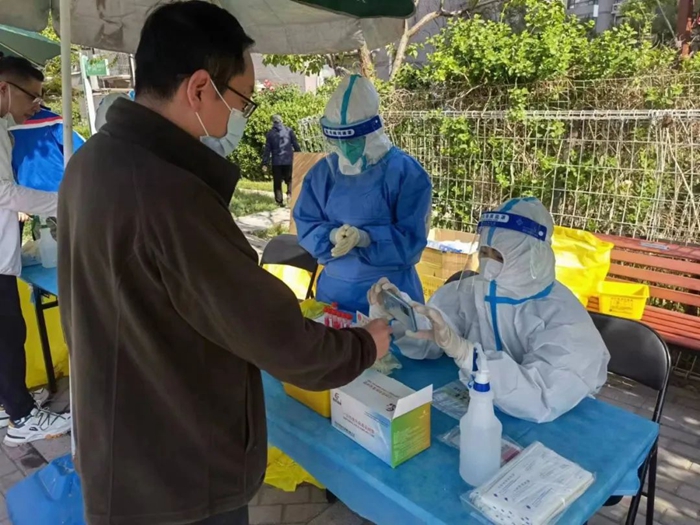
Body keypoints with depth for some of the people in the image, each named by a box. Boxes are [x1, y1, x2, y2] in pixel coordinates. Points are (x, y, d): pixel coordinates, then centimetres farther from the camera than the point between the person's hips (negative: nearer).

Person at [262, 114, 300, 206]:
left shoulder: (270, 133, 3)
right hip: (288, 160, 0)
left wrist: (265, 163, 3)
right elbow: (296, 145, 2)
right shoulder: (289, 130, 2)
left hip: (276, 161, 0)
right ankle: (290, 193, -9)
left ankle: (279, 201, 4)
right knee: (289, 179, 15)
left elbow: (267, 149, 1)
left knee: (277, 182, 8)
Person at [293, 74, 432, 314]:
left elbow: (412, 239, -14)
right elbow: (306, 226, 0)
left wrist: (365, 238, -30)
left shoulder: (406, 172, -10)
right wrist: (332, 235, -22)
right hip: (334, 288, 4)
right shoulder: (323, 171, 2)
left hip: (390, 291, -3)